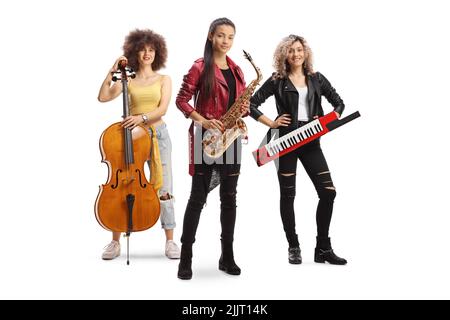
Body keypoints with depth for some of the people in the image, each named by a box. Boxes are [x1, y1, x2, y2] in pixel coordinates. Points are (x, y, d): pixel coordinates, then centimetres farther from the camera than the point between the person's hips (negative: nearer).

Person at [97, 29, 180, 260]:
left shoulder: (164, 80, 7)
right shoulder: (127, 81, 9)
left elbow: (162, 109, -7)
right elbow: (103, 97, -5)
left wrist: (142, 117, -23)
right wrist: (112, 72, -8)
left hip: (158, 135, 0)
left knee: (164, 189, -1)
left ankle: (170, 241, 10)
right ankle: (115, 242, 10)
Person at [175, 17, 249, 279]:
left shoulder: (236, 70, 14)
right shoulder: (200, 67, -3)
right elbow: (182, 100, -6)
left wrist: (245, 108, -3)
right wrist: (202, 121, -18)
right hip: (206, 137, -5)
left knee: (229, 197, 7)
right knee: (198, 196, -3)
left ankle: (228, 255, 16)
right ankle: (186, 256, 7)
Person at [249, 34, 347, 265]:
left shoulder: (316, 79, 11)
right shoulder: (277, 81, 3)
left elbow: (338, 103, 16)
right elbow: (251, 105, 1)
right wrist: (271, 123, -6)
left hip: (310, 141, 3)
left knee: (328, 192, -4)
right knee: (288, 194, 4)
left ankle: (323, 248, 8)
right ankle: (293, 247, 18)